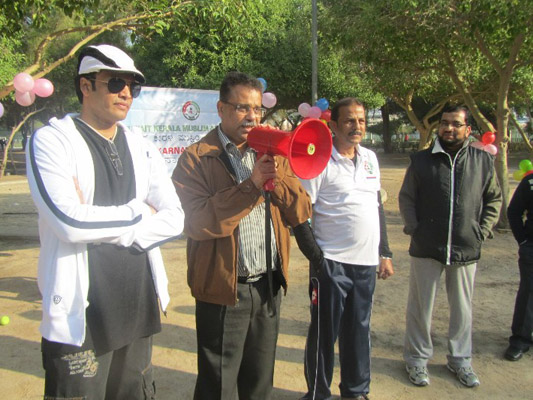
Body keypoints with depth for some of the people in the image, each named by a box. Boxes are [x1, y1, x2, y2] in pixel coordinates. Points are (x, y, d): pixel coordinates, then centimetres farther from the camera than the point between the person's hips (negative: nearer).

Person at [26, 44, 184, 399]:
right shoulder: (52, 140, -7)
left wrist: (106, 229, -12)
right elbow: (70, 222, -20)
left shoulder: (141, 148, 10)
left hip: (138, 309, 6)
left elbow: (174, 219, 1)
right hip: (78, 316, -5)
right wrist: (137, 210, -7)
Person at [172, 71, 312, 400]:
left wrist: (277, 178, -15)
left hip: (269, 287, 5)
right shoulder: (196, 158, -7)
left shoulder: (273, 154, 8)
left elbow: (301, 213, 2)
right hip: (223, 289, -5)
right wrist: (251, 184, -23)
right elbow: (198, 222, -21)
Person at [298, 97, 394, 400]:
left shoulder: (370, 157, 10)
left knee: (359, 331, 16)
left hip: (367, 262, 6)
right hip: (332, 262, -5)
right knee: (325, 332, 5)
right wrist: (314, 254, -15)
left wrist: (385, 253, 15)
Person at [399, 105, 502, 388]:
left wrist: (482, 231, 2)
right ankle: (417, 359, 26)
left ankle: (460, 360, 33)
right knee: (421, 307, 8)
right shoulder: (422, 160, 1)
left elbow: (494, 199, 13)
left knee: (462, 309, 14)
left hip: (466, 249, 1)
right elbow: (406, 198, 6)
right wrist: (414, 229, -6)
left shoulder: (483, 161, 4)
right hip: (426, 248, -1)